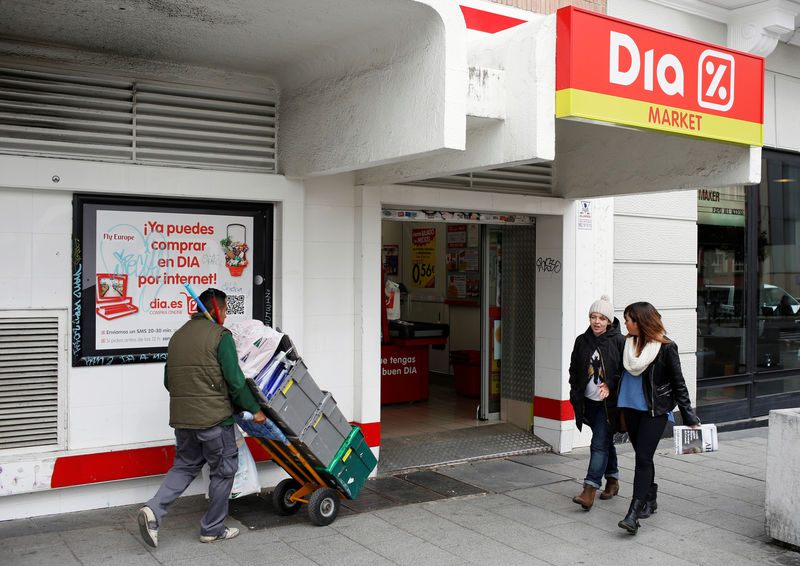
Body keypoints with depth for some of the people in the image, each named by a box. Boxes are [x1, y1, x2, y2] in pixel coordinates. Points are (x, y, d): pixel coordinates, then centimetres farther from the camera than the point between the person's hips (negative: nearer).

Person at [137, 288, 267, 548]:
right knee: (223, 470, 8)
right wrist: (254, 409, -4)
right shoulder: (220, 336, -9)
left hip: (181, 418, 7)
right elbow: (235, 380, -14)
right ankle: (213, 529, 16)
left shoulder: (177, 336, 13)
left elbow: (168, 381, 18)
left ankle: (153, 510, -2)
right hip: (214, 419, -7)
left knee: (185, 466, 19)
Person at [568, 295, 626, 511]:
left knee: (600, 444, -10)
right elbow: (574, 370, 14)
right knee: (605, 441, 17)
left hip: (609, 402, -5)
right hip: (589, 402, 5)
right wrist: (576, 397, 7)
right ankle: (612, 479, 33)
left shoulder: (619, 341, -6)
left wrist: (610, 385, -17)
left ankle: (590, 489, -14)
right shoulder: (582, 341, 6)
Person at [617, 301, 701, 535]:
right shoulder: (628, 343, 4)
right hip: (631, 407, 5)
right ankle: (650, 500, 30)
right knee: (641, 456, 13)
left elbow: (678, 383, -3)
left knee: (643, 458, -11)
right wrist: (617, 408, 14)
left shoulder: (666, 347, -9)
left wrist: (689, 416, -3)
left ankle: (633, 513, -13)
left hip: (655, 410, -5)